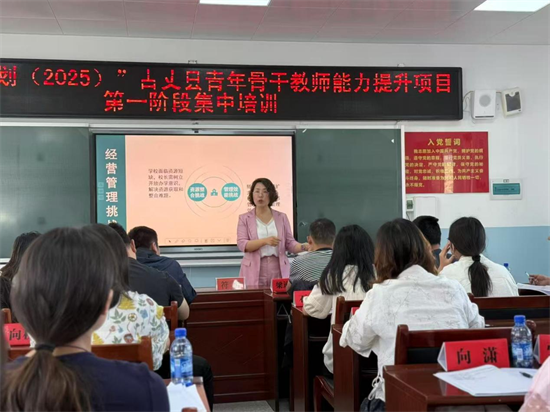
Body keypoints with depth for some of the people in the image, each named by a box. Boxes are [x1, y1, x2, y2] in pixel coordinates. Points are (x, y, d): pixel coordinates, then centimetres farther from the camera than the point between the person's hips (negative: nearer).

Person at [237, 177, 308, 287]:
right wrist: (265, 241, -20)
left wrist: (304, 247, -13)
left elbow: (290, 244, 8)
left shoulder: (281, 217, 11)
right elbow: (242, 244, -6)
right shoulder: (244, 219, 6)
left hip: (278, 271, 2)